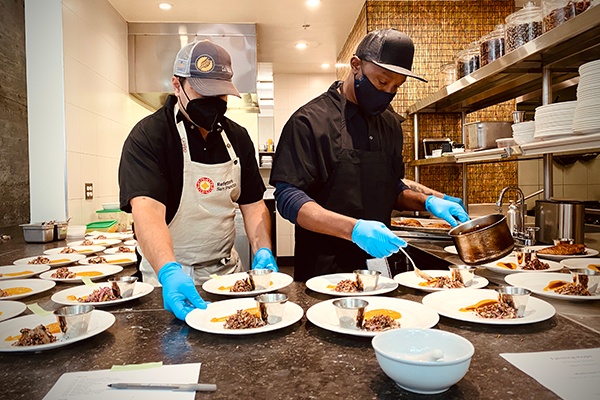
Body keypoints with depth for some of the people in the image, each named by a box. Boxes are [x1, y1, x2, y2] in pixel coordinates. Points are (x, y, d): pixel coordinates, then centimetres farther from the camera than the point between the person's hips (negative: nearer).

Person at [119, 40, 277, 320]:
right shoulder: (147, 136, -12)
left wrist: (263, 251, -10)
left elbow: (253, 204, 7)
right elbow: (146, 209, -26)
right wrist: (169, 271, -42)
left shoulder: (237, 137, 5)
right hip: (168, 277, -4)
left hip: (226, 269, 4)